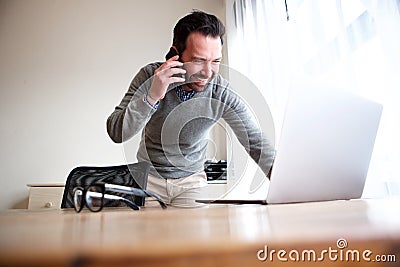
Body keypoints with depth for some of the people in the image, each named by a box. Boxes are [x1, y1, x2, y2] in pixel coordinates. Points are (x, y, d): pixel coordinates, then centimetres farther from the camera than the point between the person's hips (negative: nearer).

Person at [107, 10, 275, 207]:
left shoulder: (223, 94, -17)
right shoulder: (150, 77, -17)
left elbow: (257, 144, -15)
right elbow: (116, 134, -22)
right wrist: (152, 96, -36)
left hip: (191, 179, 1)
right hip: (148, 176, 0)